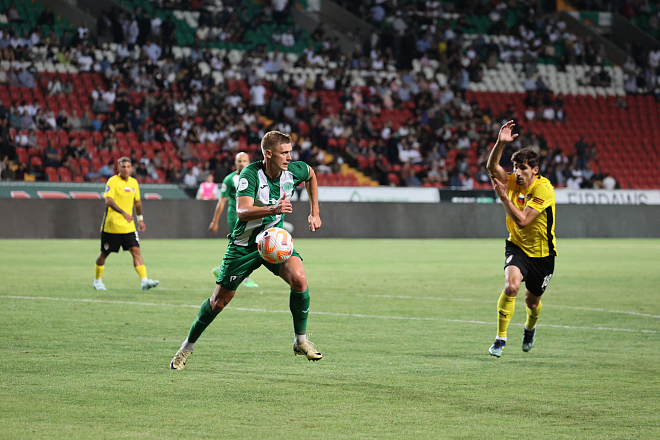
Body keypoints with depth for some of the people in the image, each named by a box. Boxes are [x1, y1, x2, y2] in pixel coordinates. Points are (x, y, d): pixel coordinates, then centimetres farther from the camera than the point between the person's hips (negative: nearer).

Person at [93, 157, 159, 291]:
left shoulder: (134, 182, 9)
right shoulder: (113, 181, -11)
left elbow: (137, 202, 24)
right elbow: (108, 201, -25)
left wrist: (140, 219, 26)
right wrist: (123, 213, -35)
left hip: (128, 226, 5)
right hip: (111, 226, -5)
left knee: (136, 251, -10)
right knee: (104, 254, 7)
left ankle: (144, 281, -18)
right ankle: (97, 281, 26)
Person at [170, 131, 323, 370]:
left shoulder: (293, 171, -10)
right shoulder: (250, 174, -25)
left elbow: (311, 175, 16)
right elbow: (242, 211, -39)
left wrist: (314, 212, 13)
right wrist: (273, 209, -54)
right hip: (244, 244, -3)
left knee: (299, 278, -25)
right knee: (219, 301, 3)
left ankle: (301, 340, -7)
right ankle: (188, 346, 25)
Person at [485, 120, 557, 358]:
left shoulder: (543, 189, -24)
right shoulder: (513, 182, -7)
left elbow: (522, 221, -29)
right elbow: (492, 166, -21)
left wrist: (503, 196, -30)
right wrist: (500, 143, -35)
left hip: (542, 252, -2)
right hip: (517, 247, 2)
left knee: (532, 301, 14)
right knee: (511, 286, -26)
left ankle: (530, 328, 50)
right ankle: (500, 339, -18)